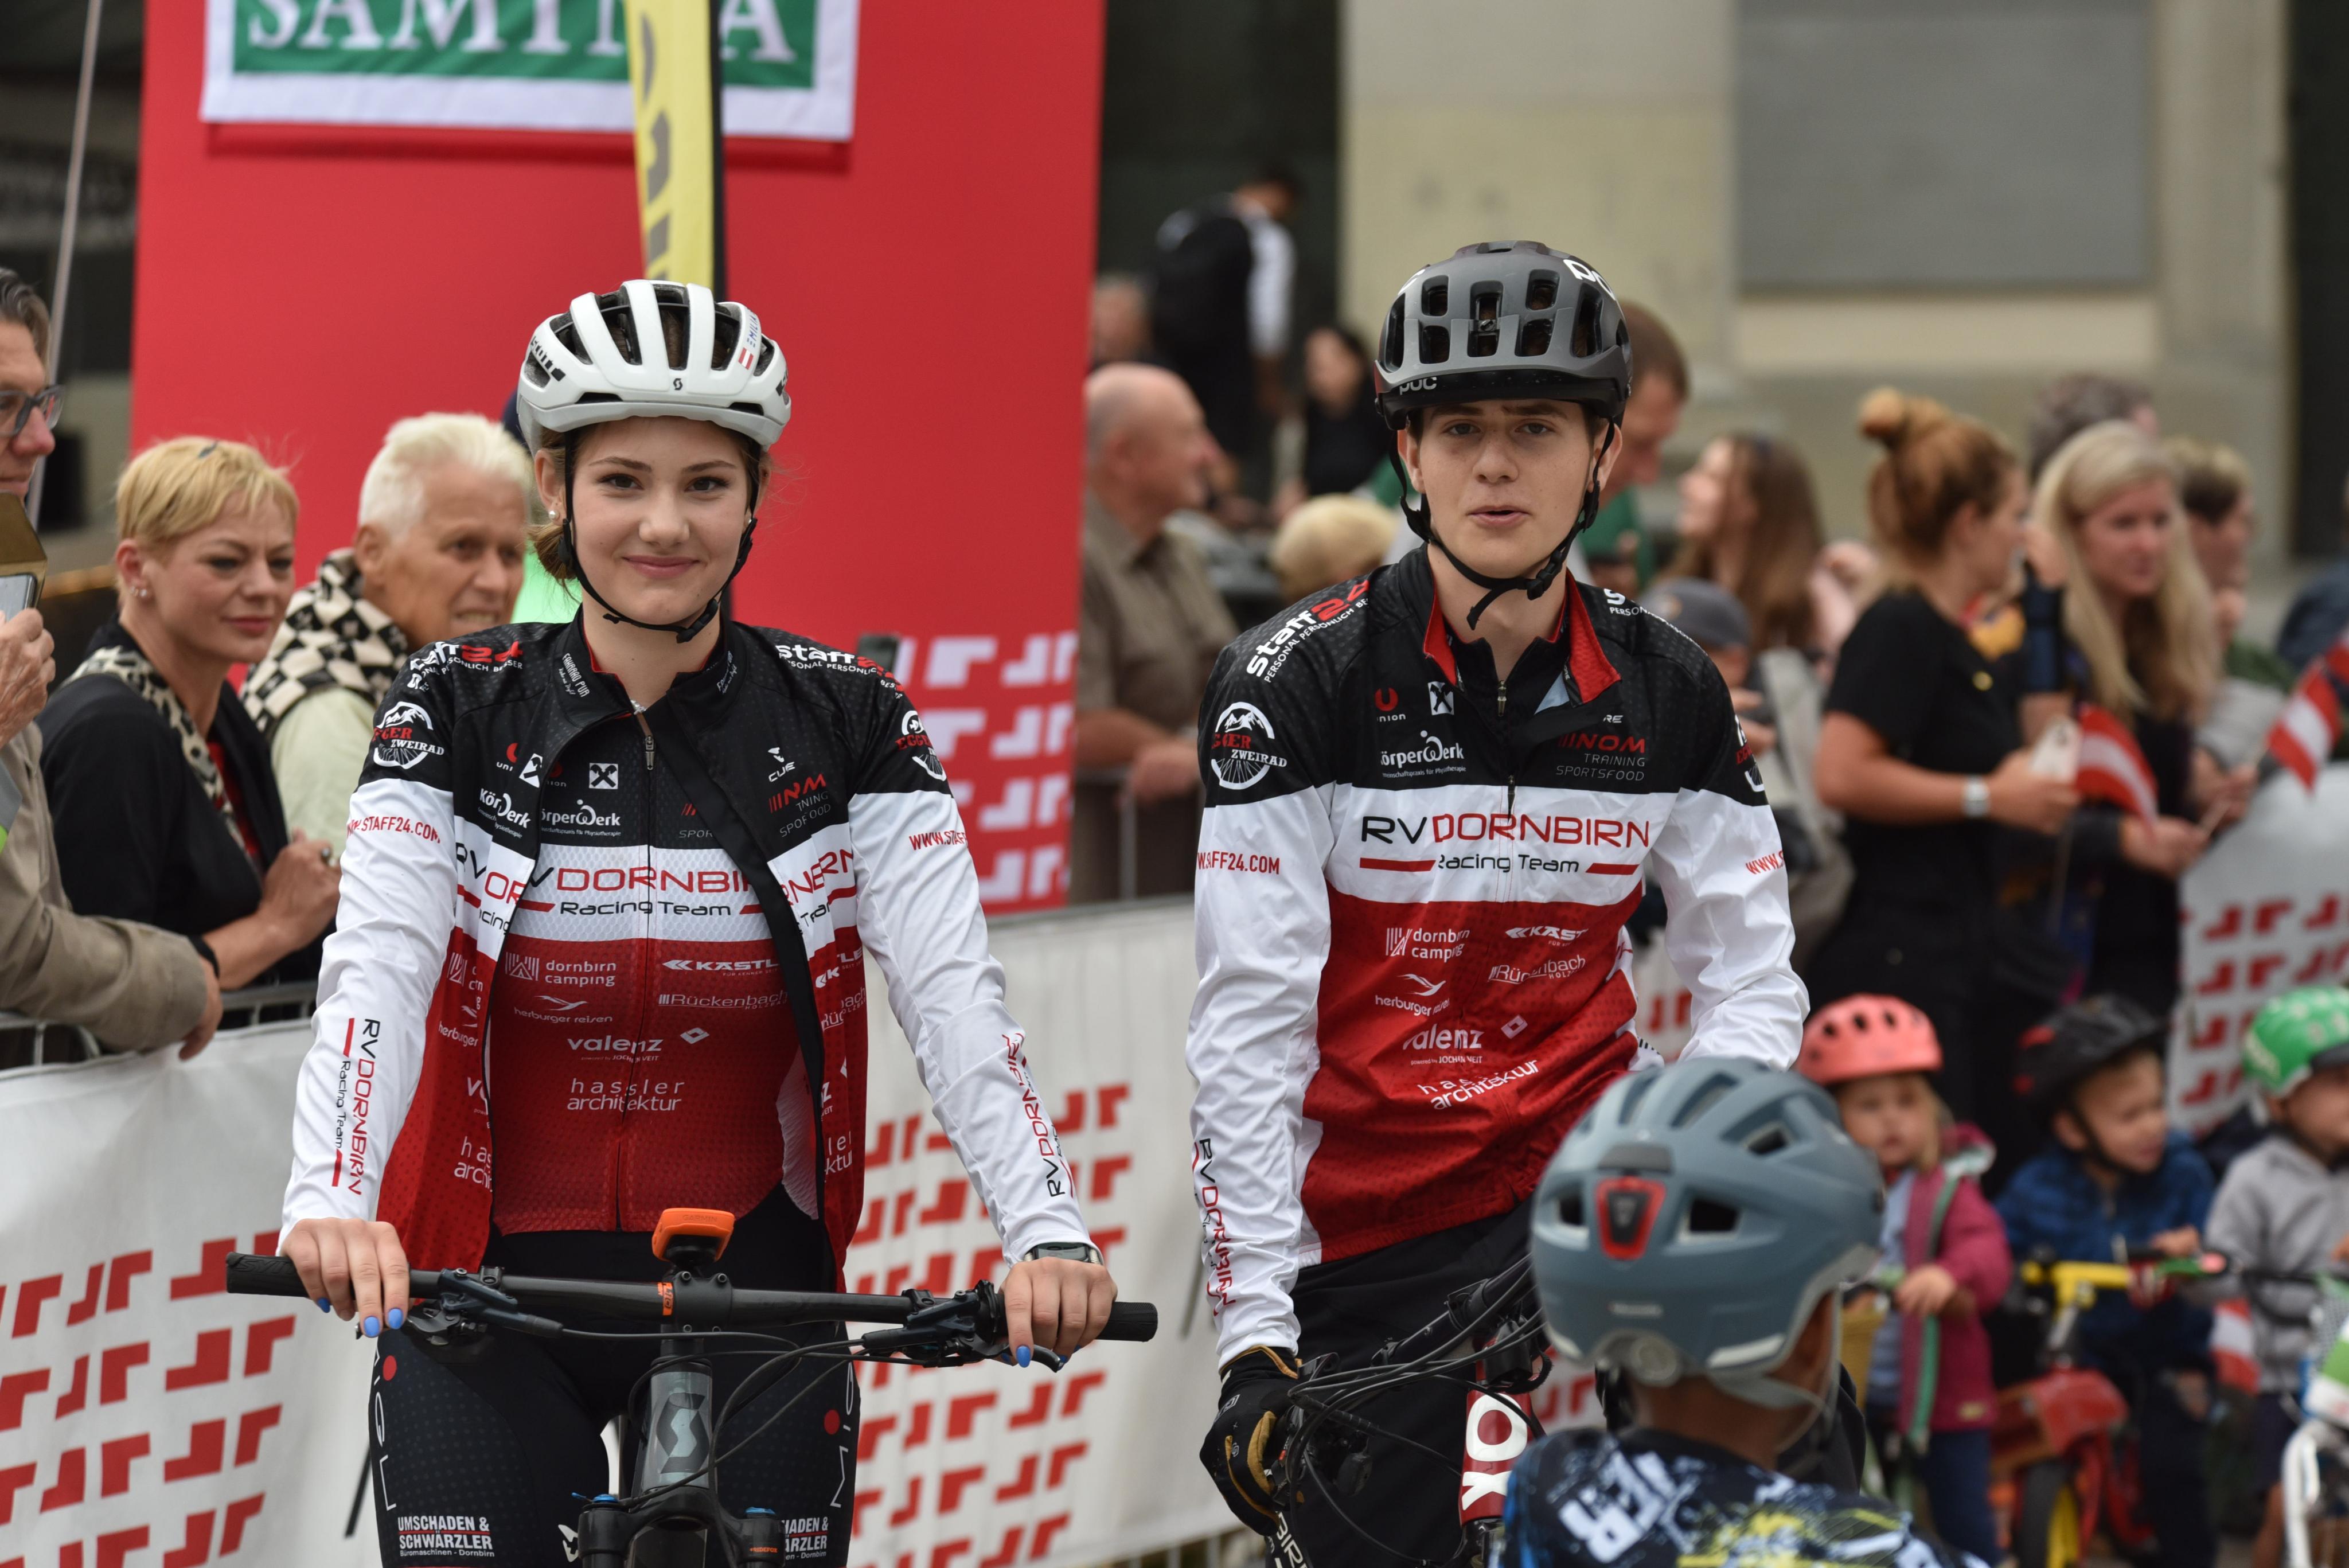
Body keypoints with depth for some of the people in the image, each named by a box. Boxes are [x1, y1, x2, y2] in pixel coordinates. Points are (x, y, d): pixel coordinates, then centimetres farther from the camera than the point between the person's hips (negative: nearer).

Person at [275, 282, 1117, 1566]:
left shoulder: (846, 725, -2)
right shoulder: (462, 712, -3)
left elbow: (954, 996, -11)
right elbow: (374, 976, -15)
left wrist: (1047, 1234, -26)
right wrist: (328, 1205, -34)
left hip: (749, 1293, 1)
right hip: (491, 1286, -1)